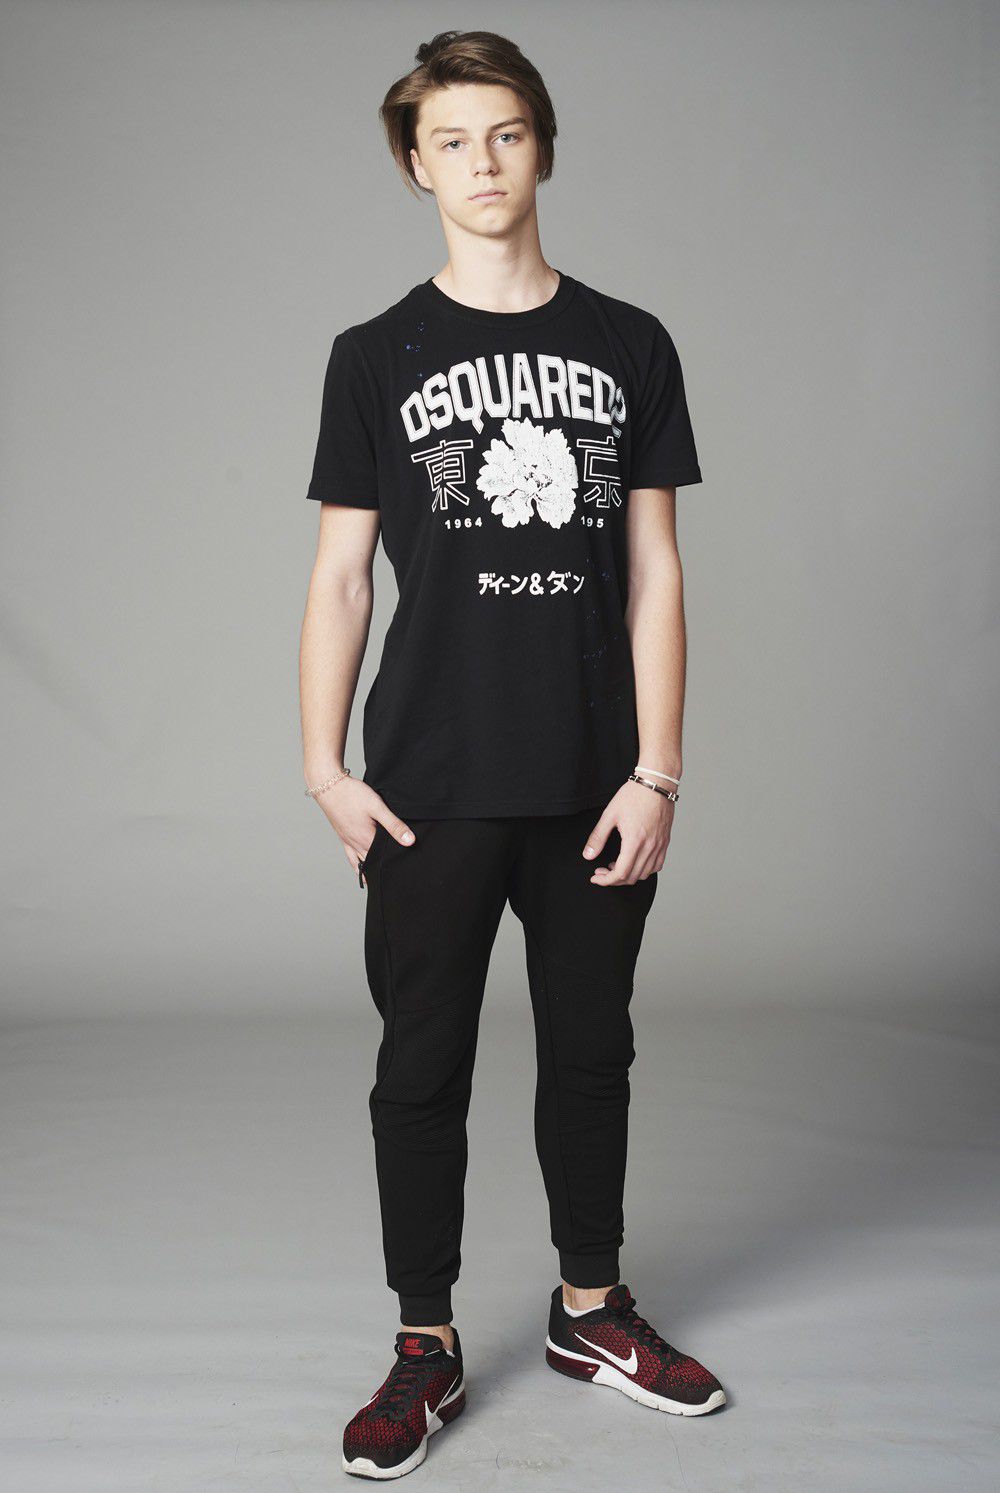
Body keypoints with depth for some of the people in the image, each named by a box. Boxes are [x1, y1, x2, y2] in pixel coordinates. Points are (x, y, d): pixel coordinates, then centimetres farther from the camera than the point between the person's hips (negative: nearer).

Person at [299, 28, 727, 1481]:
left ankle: (591, 1308, 32)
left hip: (597, 787, 2)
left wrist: (657, 772, -4)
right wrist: (325, 768, -6)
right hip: (433, 789, -1)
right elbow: (340, 574, 2)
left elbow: (653, 572, 3)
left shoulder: (631, 346, 6)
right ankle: (426, 1346, 22)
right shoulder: (378, 356, 3)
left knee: (591, 1052, 13)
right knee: (423, 1067, 6)